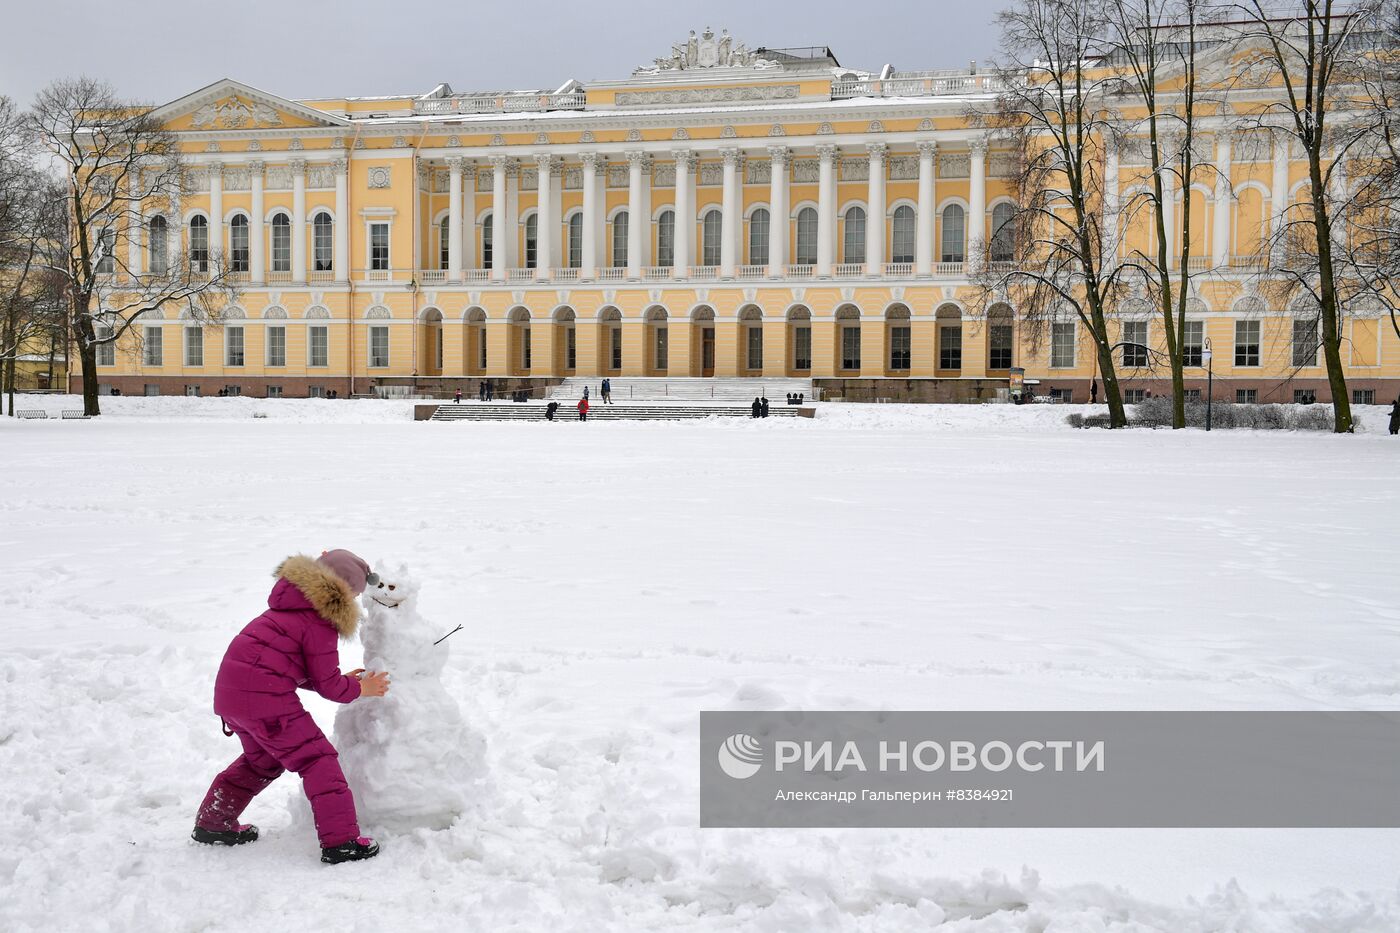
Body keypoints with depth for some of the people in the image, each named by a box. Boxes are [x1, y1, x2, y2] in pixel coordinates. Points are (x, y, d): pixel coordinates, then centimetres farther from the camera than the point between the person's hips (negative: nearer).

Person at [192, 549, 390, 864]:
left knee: (263, 758, 29)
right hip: (264, 695, -10)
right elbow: (326, 684, -4)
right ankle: (341, 841, -8)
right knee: (317, 759, -3)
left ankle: (212, 823, 38)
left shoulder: (294, 609, 20)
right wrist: (359, 689, 13)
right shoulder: (319, 623, -9)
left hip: (229, 690, 10)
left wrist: (343, 680, 22)